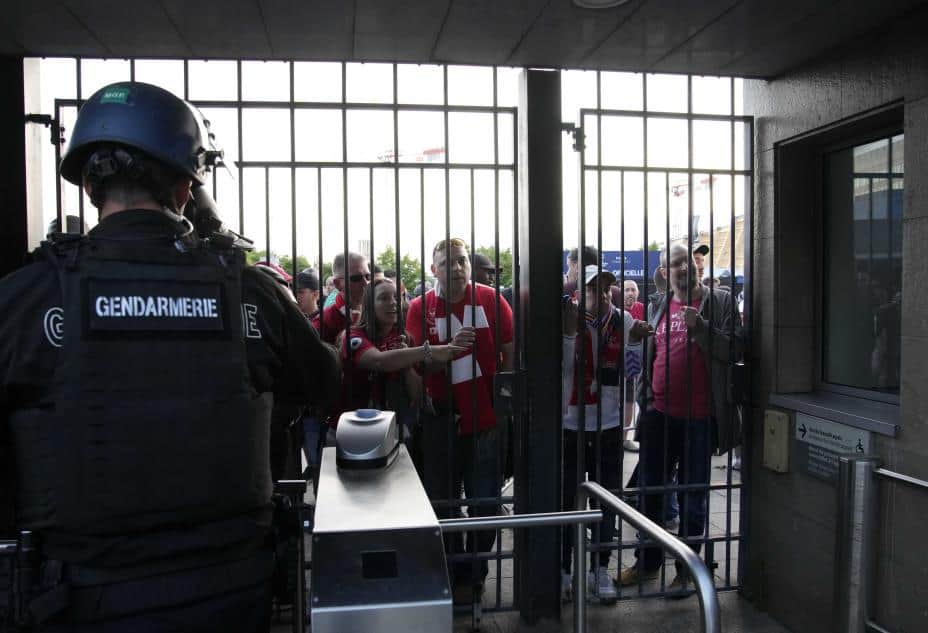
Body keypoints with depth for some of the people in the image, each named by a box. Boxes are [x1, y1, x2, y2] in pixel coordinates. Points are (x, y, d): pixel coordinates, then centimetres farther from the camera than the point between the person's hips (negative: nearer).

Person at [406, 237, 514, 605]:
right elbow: (419, 364, -10)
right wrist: (450, 347, -29)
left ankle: (475, 574, 28)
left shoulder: (489, 300, -3)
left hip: (487, 416, 0)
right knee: (443, 502, 11)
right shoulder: (420, 308, -2)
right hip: (442, 419, 1)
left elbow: (510, 350, 3)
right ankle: (453, 575, 30)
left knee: (485, 501, 8)